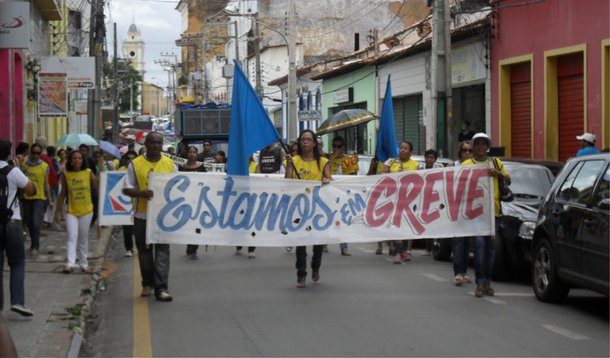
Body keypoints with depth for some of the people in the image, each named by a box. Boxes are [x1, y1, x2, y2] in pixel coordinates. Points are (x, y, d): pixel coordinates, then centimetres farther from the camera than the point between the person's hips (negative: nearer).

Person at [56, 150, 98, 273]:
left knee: (84, 239, 11)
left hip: (86, 210, 1)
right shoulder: (66, 175, -2)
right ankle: (70, 264, -16)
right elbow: (63, 193, 5)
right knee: (72, 238, -11)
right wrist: (58, 209, 5)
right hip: (71, 211, -1)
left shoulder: (88, 173, -3)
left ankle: (84, 264, 21)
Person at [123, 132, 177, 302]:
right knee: (144, 251, 10)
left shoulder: (170, 164, 7)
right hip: (142, 215, 0)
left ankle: (161, 288, -8)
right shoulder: (135, 164, 1)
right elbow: (127, 189, -1)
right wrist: (141, 193, -20)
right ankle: (148, 283, 25)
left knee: (162, 251, -6)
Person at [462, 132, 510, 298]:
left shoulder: (496, 162, 18)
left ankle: (487, 282, 11)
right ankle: (480, 283, -12)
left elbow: (508, 181, 16)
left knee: (491, 246, 4)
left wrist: (499, 173, -3)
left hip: (493, 210, 3)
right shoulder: (467, 164, 12)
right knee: (479, 244, -12)